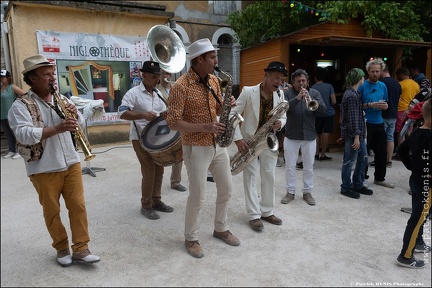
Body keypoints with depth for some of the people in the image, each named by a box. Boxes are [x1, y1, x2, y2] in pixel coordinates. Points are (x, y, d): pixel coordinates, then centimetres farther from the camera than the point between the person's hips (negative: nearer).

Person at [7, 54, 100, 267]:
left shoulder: (62, 99, 8)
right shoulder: (20, 106, -8)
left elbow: (80, 124, 14)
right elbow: (24, 134, -22)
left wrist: (75, 115, -9)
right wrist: (57, 128, -31)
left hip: (71, 163, 4)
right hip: (44, 169, -4)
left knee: (78, 205, 4)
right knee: (52, 211, 10)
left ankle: (81, 249, 14)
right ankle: (62, 248, 28)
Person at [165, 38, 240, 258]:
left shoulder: (214, 81, 6)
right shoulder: (181, 86, -17)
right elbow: (173, 123, -19)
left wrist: (227, 105, -6)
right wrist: (204, 128, -25)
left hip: (218, 144, 7)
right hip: (196, 148, -7)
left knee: (226, 189, 14)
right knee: (197, 196, 2)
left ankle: (221, 229, 36)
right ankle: (191, 238, 23)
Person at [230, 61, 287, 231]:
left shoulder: (279, 94, 2)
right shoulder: (248, 91, -12)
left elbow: (283, 116, 10)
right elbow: (233, 114, -12)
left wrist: (280, 123, -15)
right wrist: (238, 138, -19)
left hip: (269, 141, 5)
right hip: (248, 141, -4)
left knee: (269, 177, 9)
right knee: (250, 178, 0)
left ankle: (267, 212, 24)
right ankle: (254, 215, 9)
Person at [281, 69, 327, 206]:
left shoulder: (314, 93, 3)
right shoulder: (287, 93, -1)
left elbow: (324, 108, -10)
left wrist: (310, 99, -26)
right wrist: (297, 98, -31)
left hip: (309, 136, 1)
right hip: (291, 136, -1)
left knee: (308, 167, 9)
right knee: (290, 166, 6)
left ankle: (307, 192, 23)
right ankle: (290, 192, 19)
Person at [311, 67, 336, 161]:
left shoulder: (312, 88, -5)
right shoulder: (329, 86, -4)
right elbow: (334, 101, -8)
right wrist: (329, 106, 13)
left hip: (317, 113, 1)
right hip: (329, 113, 0)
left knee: (317, 134, 13)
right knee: (325, 133, 4)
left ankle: (316, 154, 11)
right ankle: (322, 155, 6)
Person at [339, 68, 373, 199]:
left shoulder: (353, 93, 13)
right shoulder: (352, 95, -18)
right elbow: (353, 118, -22)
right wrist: (356, 136, -22)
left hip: (359, 133, 10)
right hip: (352, 134, -10)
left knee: (362, 158, 17)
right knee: (349, 161, 2)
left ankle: (358, 185, 29)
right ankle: (346, 188, 15)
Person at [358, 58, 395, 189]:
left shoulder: (383, 86, 9)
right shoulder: (362, 86, -9)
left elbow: (385, 103, 19)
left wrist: (384, 106, -4)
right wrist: (370, 105, -22)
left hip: (379, 123, 6)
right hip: (365, 124, -6)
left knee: (382, 152, 13)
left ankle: (379, 178, 28)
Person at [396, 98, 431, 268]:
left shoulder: (416, 132, 3)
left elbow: (402, 150, 13)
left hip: (416, 179, 9)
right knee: (417, 219, -1)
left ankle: (417, 243, 44)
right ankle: (406, 256, 8)